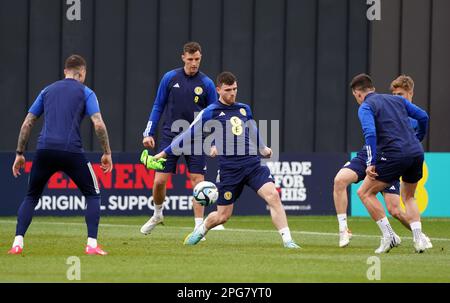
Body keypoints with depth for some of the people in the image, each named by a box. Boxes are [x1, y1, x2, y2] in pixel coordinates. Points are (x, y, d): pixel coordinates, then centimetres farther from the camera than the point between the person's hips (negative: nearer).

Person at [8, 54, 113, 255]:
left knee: (31, 197, 18)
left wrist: (19, 154, 22)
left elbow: (27, 124, 17)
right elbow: (99, 125, -3)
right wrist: (107, 153, 4)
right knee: (92, 195, 13)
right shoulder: (86, 93, 9)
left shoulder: (47, 91, 20)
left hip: (44, 150, 3)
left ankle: (18, 243, 2)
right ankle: (92, 244, 0)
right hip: (72, 151, -3)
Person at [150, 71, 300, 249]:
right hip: (229, 169, -3)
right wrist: (165, 153, 8)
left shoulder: (244, 109, 14)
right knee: (223, 216, 4)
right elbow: (188, 135, 6)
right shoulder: (210, 112, 1)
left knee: (273, 196, -20)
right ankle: (200, 231, 37)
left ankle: (287, 240, -19)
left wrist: (263, 149, 44)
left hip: (252, 164, 3)